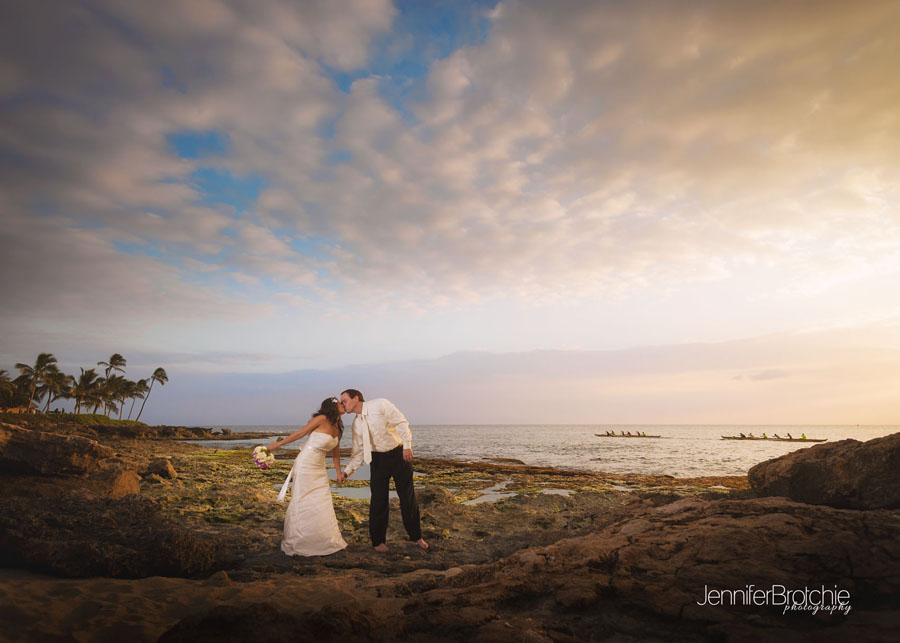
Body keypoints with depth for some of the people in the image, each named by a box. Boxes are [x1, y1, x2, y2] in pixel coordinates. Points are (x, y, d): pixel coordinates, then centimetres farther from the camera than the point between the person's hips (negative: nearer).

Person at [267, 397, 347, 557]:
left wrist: (339, 472, 20)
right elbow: (300, 433, -9)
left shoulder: (337, 428, 8)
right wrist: (278, 444, -4)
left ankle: (325, 541, 18)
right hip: (305, 465, -7)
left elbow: (336, 452, 17)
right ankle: (293, 544, 13)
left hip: (319, 469, 7)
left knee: (322, 503, 6)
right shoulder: (321, 419, -14)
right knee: (302, 503, 0)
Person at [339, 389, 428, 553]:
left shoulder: (380, 405, -14)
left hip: (399, 454, -3)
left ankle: (416, 536, 21)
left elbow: (401, 423, -15)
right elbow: (358, 452, 5)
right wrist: (347, 471, -6)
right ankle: (378, 541, 15)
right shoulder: (356, 424, 2)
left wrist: (407, 445, -21)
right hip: (378, 459, 3)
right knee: (378, 500, 0)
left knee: (408, 496, 5)